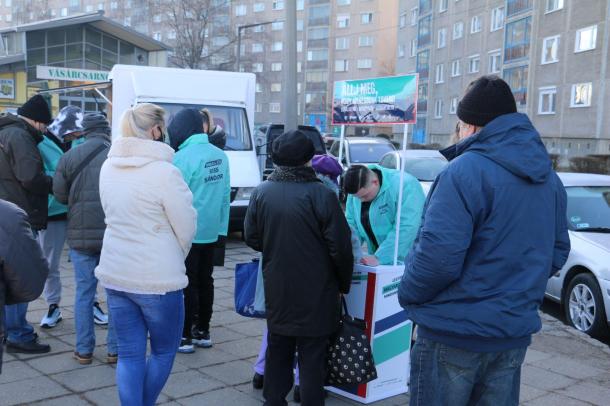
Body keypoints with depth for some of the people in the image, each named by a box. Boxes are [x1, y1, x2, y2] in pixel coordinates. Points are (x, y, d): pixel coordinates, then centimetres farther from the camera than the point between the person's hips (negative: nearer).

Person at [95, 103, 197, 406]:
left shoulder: (108, 167, 4)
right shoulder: (164, 172, -16)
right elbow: (186, 227, -9)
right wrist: (177, 256, 9)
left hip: (114, 273, 6)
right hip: (157, 278, -6)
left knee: (129, 354, 12)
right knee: (164, 351, 15)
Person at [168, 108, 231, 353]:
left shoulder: (183, 158, -18)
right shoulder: (220, 156, 4)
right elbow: (226, 195, 7)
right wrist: (221, 225, 12)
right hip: (211, 232, 7)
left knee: (187, 284, 2)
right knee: (205, 281, 15)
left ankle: (185, 336, 8)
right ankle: (203, 331, 26)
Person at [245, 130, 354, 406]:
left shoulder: (261, 192, -2)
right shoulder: (322, 194, -16)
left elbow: (251, 238, 6)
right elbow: (340, 248, -13)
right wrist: (343, 284, 1)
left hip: (276, 289, 5)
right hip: (316, 292, -4)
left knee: (278, 349, 18)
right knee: (312, 356, 5)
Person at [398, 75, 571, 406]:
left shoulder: (466, 171, -20)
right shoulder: (549, 177, 7)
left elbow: (438, 254, -26)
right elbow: (557, 252, 15)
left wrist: (407, 293, -8)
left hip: (456, 332, -7)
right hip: (515, 330, 7)